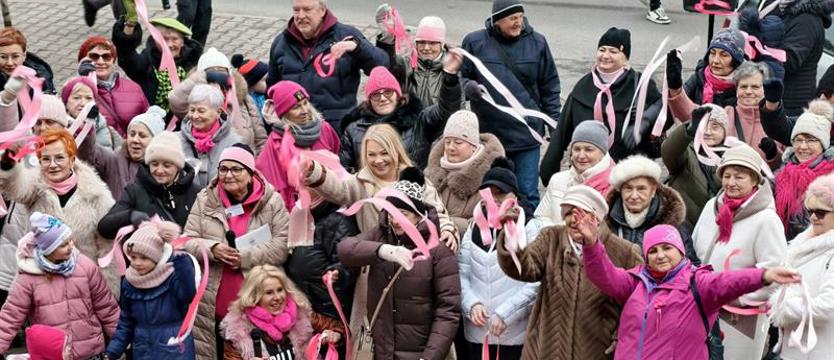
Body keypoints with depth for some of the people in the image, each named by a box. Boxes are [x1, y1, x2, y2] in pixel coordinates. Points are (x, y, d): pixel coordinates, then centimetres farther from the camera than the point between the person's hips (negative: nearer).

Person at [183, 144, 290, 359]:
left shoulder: (271, 201, 0)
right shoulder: (205, 200, 7)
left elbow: (283, 244, -7)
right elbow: (187, 242, 4)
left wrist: (246, 258, -18)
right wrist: (212, 249, -17)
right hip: (212, 305, 2)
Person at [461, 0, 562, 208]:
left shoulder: (537, 43, 3)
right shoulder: (475, 42, -1)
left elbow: (550, 87, 10)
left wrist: (554, 123, 6)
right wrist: (470, 88, -14)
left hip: (526, 135, 0)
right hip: (488, 134, 0)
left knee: (528, 194, 2)